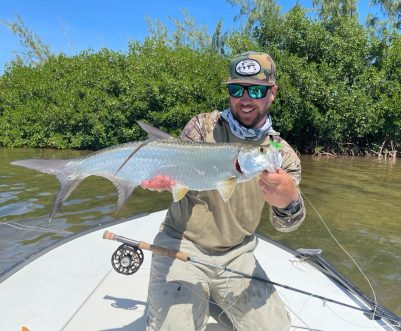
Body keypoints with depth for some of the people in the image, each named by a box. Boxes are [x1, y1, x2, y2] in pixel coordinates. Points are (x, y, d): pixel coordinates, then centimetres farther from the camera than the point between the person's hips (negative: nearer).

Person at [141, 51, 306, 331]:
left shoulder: (284, 155, -4)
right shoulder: (204, 125, -6)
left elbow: (284, 224, -12)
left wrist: (289, 202, -37)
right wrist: (164, 178, -42)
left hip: (237, 254, 3)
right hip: (182, 244, -2)